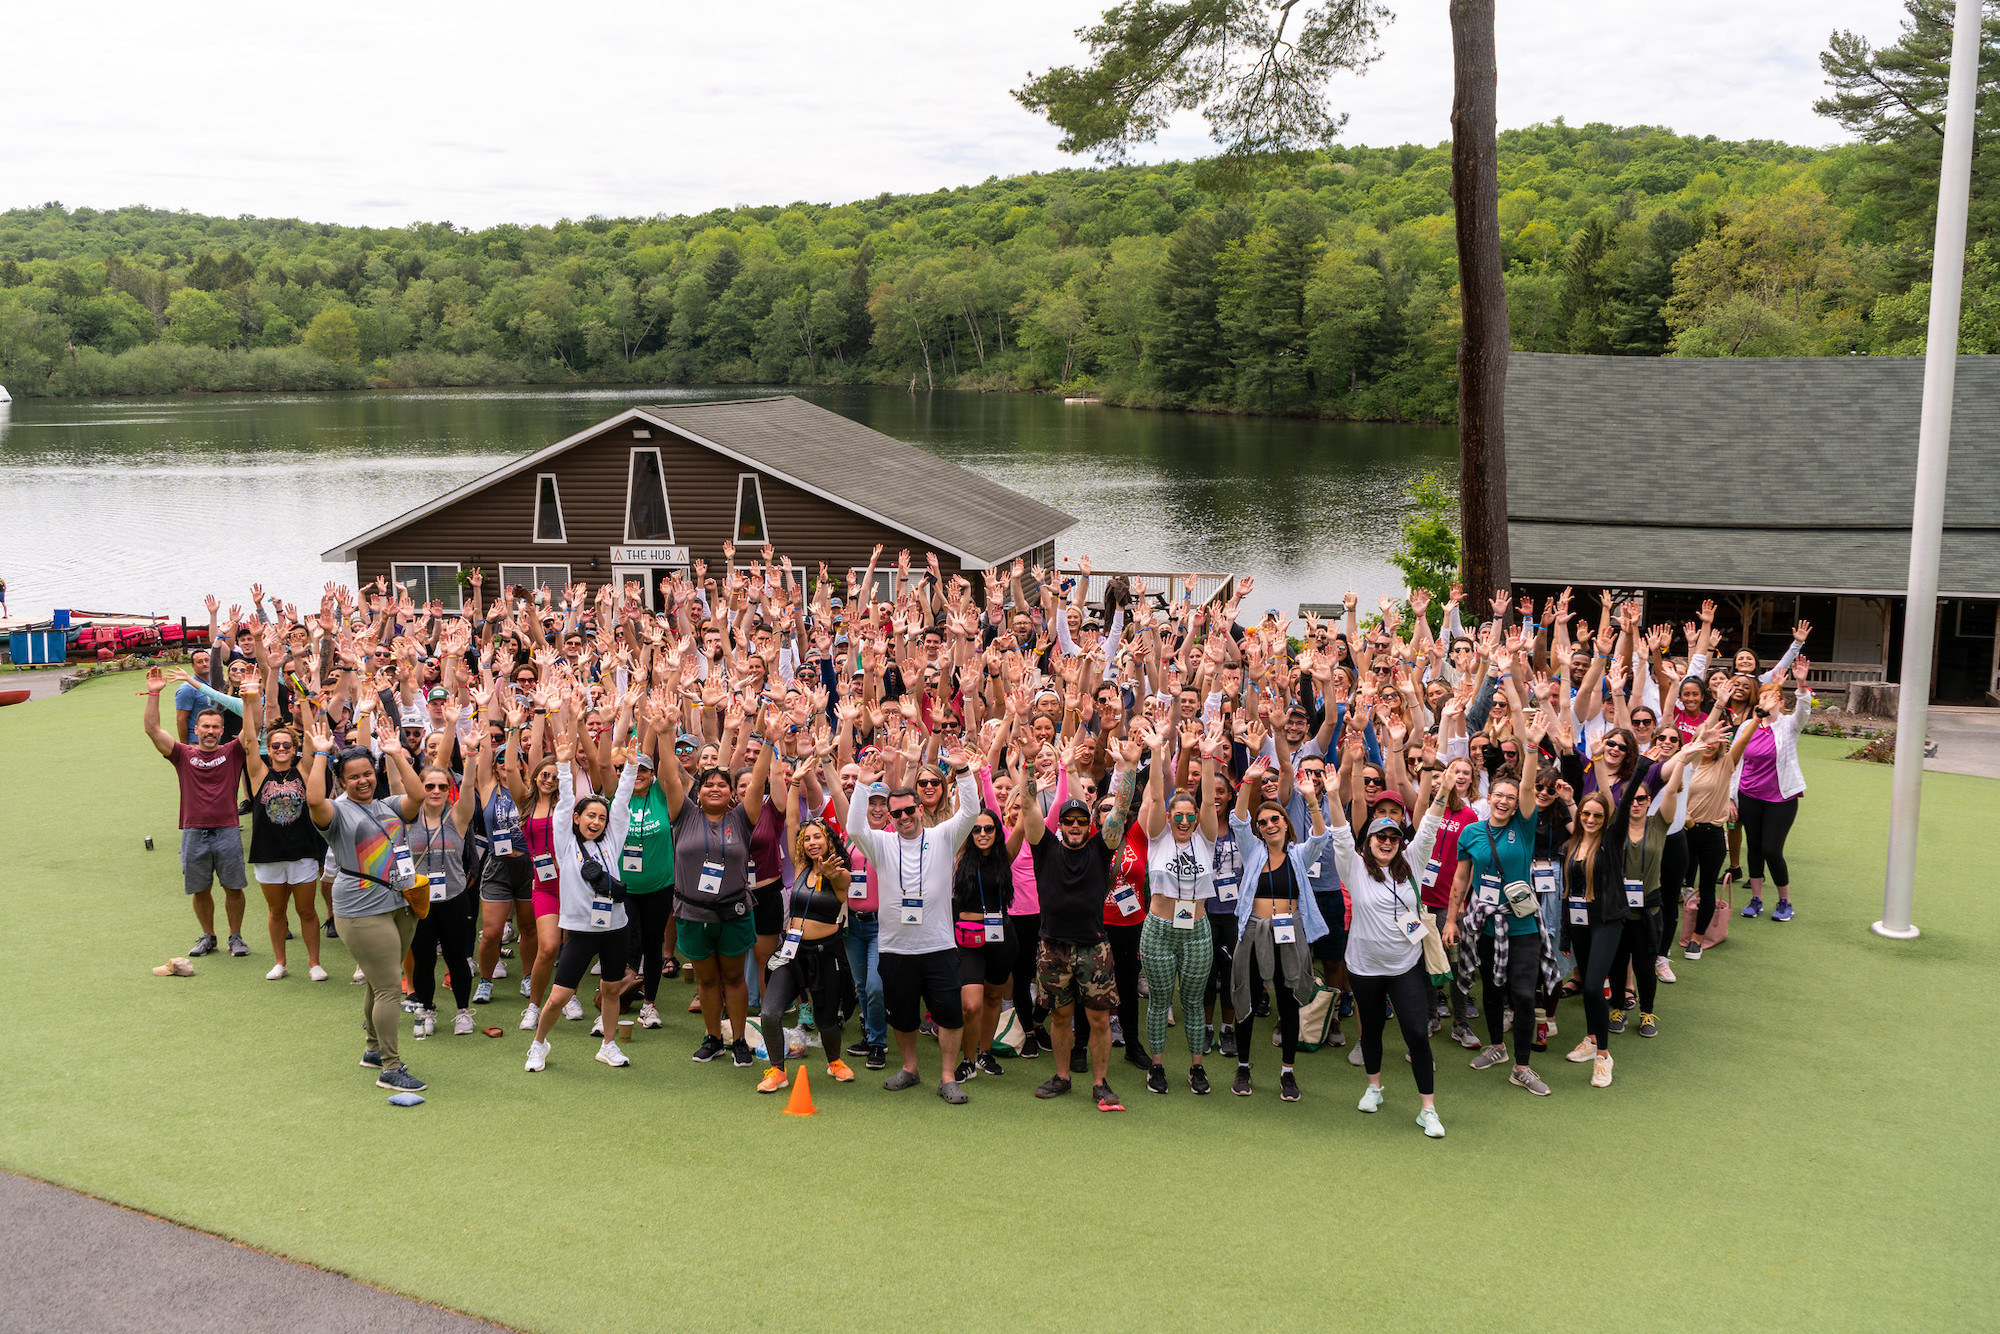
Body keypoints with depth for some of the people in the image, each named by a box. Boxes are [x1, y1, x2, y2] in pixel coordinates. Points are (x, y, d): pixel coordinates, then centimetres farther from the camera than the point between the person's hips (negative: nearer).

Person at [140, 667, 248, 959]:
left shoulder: (232, 752, 6)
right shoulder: (183, 755, 7)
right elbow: (153, 729, -2)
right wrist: (153, 695, -13)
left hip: (227, 832, -1)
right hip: (194, 833, 1)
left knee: (233, 888, 4)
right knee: (199, 890, 10)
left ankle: (236, 936, 18)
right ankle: (208, 937, 25)